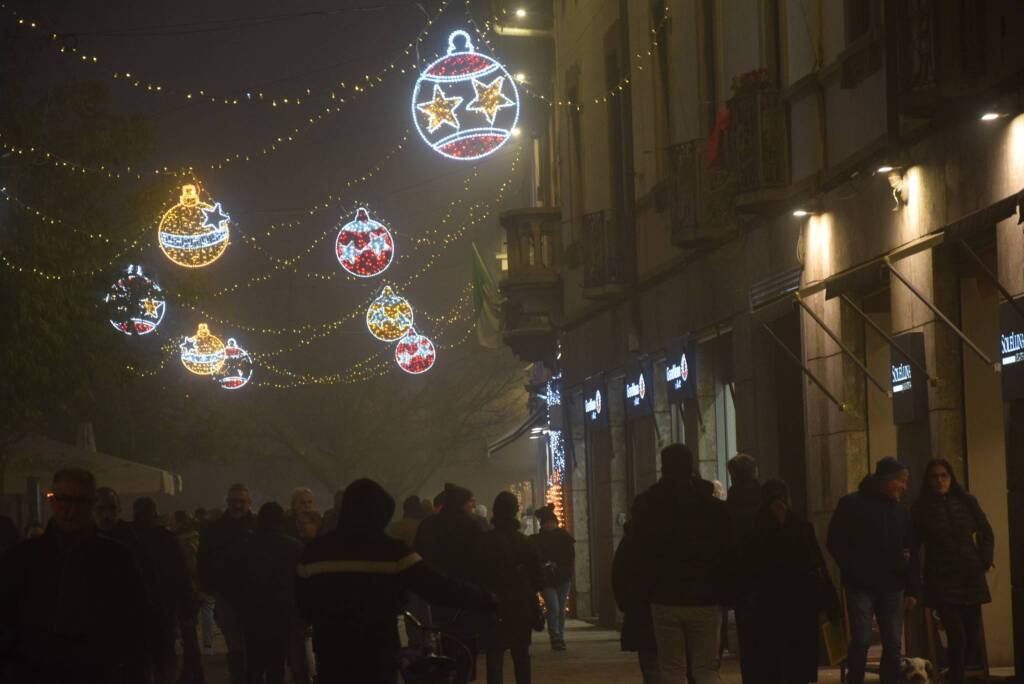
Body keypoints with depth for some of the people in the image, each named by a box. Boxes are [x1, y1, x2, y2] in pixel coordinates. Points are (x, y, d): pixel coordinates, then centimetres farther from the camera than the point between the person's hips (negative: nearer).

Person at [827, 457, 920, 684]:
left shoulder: (900, 511, 14)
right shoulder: (852, 504, 0)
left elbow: (911, 553, 15)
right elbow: (836, 544, -4)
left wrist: (912, 590, 8)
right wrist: (856, 572, -11)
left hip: (892, 588, 4)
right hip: (861, 587, -4)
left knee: (893, 644, 1)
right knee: (861, 641, -11)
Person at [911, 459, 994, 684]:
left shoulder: (967, 502, 8)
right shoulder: (920, 509, 0)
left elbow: (986, 533, 16)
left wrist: (985, 560, 4)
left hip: (971, 579, 4)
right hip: (942, 582, -4)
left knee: (973, 640, 6)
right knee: (958, 637, -17)